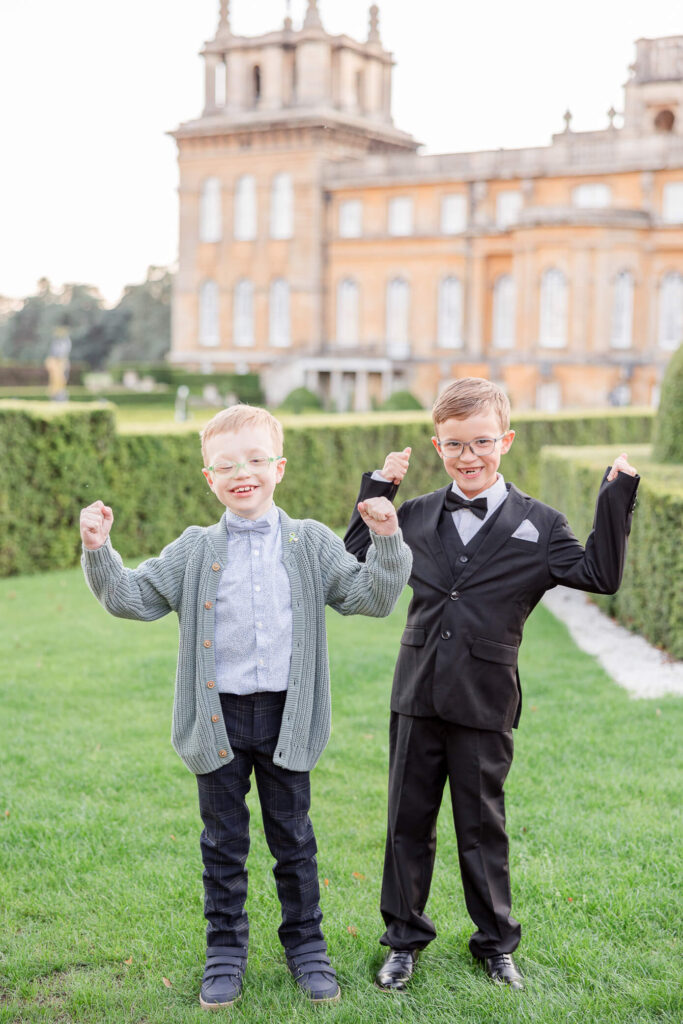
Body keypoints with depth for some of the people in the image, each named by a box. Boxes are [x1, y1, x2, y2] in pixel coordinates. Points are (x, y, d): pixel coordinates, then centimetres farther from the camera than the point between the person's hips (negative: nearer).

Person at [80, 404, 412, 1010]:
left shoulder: (312, 544, 1)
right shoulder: (194, 552, 1)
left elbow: (373, 598, -1)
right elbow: (132, 598, 3)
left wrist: (387, 541, -14)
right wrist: (99, 552, -12)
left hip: (287, 715, 0)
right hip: (219, 716, 0)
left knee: (293, 837, 12)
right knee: (224, 841, 11)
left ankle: (305, 944, 28)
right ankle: (225, 950, 26)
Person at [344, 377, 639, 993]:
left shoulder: (537, 525, -3)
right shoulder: (416, 517, 5)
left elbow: (600, 575, -7)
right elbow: (356, 562, 14)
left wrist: (616, 499, -13)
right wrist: (376, 490, 6)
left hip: (484, 704, -2)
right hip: (418, 697, 2)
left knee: (483, 825, 10)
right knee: (409, 821, 11)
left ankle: (496, 943, 28)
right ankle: (404, 940, 26)